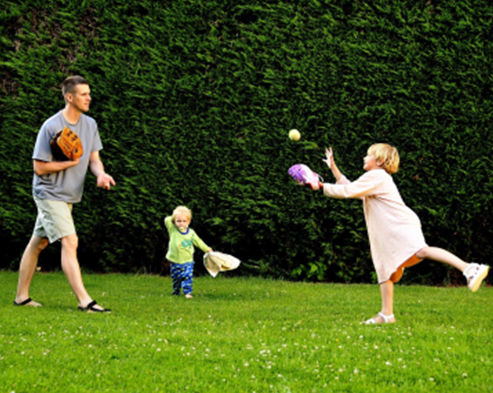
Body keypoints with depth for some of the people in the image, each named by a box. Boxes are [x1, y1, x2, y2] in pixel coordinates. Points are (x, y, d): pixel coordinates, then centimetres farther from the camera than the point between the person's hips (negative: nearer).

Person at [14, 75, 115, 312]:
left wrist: (100, 174, -12)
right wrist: (71, 162, -16)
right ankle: (84, 300, -19)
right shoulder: (51, 127, -18)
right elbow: (39, 168, -16)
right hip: (50, 194, -8)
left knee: (38, 243, 14)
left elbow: (93, 158, 9)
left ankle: (22, 296, 20)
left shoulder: (90, 124, 5)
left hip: (69, 195, 8)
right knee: (70, 242, -15)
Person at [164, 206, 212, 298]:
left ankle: (188, 292, -11)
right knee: (176, 278, 8)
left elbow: (198, 242, 16)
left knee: (188, 276, -14)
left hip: (187, 261, 0)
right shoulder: (173, 230, -4)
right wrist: (173, 218, 0)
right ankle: (176, 292, 25)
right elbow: (167, 220, -16)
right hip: (175, 261, 0)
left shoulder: (191, 233, 1)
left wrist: (207, 249, 25)